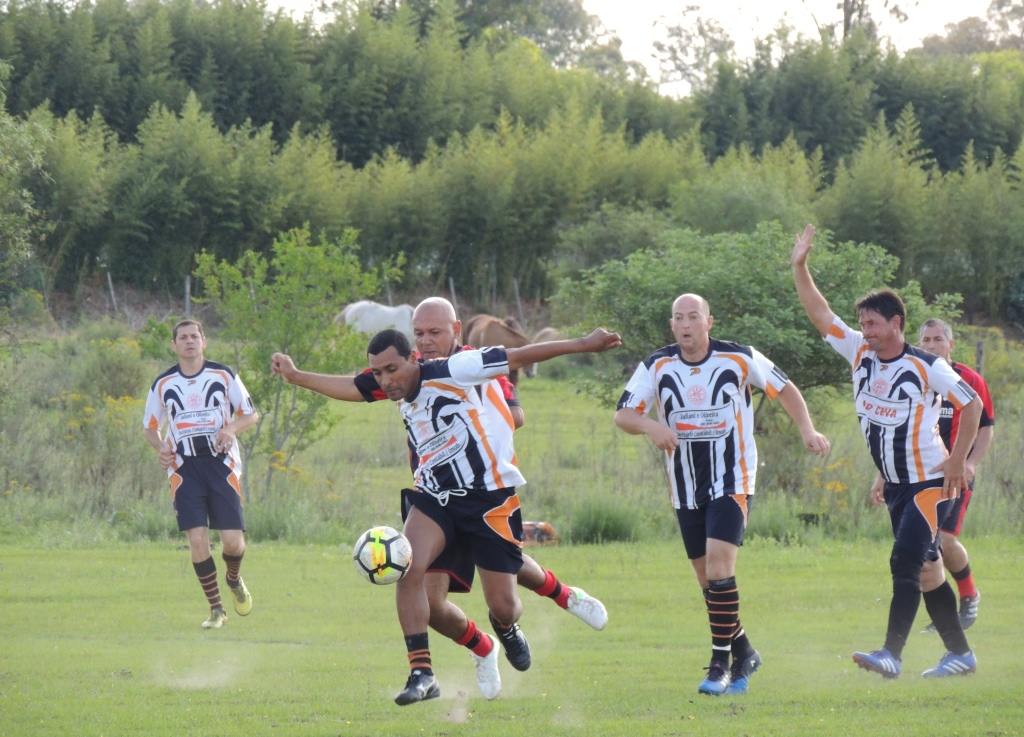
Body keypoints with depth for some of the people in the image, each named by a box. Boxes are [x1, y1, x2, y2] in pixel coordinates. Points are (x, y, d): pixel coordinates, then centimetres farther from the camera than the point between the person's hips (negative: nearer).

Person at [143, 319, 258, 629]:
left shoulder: (224, 375, 3)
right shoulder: (163, 384, 6)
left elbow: (251, 414, 9)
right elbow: (151, 428, 16)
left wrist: (231, 429, -13)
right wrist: (161, 447, -7)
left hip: (221, 464, 0)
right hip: (184, 469, 1)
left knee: (233, 542, -7)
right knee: (197, 539, -12)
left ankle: (234, 580, 29)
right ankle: (216, 609, 4)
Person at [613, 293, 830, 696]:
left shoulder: (740, 359, -6)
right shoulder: (656, 367, -2)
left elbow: (784, 389, 7)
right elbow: (622, 414, -3)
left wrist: (807, 430, -5)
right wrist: (649, 426, -23)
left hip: (732, 483, -4)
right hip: (686, 490, 4)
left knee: (718, 565, -20)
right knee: (708, 579, 7)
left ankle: (721, 663, -16)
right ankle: (744, 652, 27)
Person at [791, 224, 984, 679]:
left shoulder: (927, 367, -13)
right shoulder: (860, 354, 3)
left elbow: (971, 404, -7)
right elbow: (821, 314, 4)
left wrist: (957, 461, -11)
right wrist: (800, 267, -5)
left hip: (930, 483, -7)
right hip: (895, 485, 7)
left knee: (905, 562, -17)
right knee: (926, 570, 10)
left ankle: (891, 655, -22)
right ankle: (960, 654, 18)